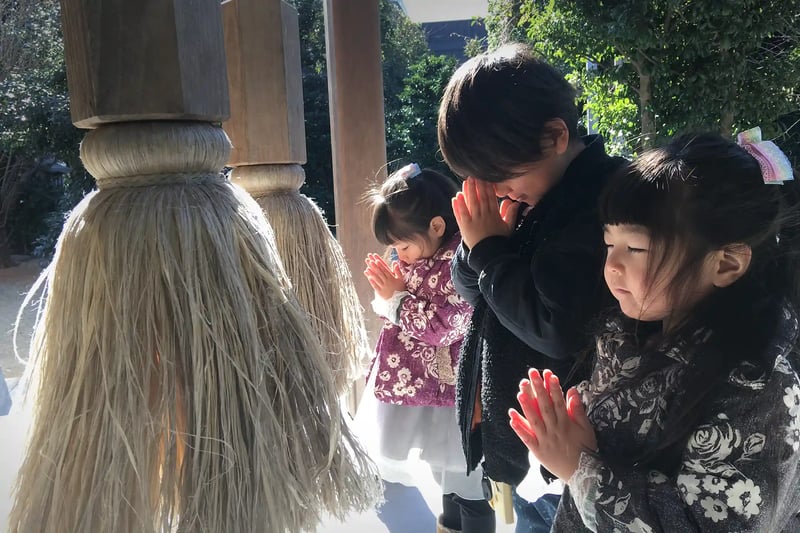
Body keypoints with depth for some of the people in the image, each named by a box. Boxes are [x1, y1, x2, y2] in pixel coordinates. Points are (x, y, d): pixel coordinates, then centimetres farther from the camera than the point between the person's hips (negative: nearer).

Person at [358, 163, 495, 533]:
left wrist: (396, 298, -18)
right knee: (446, 467, 27)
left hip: (452, 387, -9)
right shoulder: (423, 258, 4)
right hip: (424, 383, 9)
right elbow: (406, 314, 13)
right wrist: (388, 291, -8)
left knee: (466, 475, 9)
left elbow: (442, 326, -28)